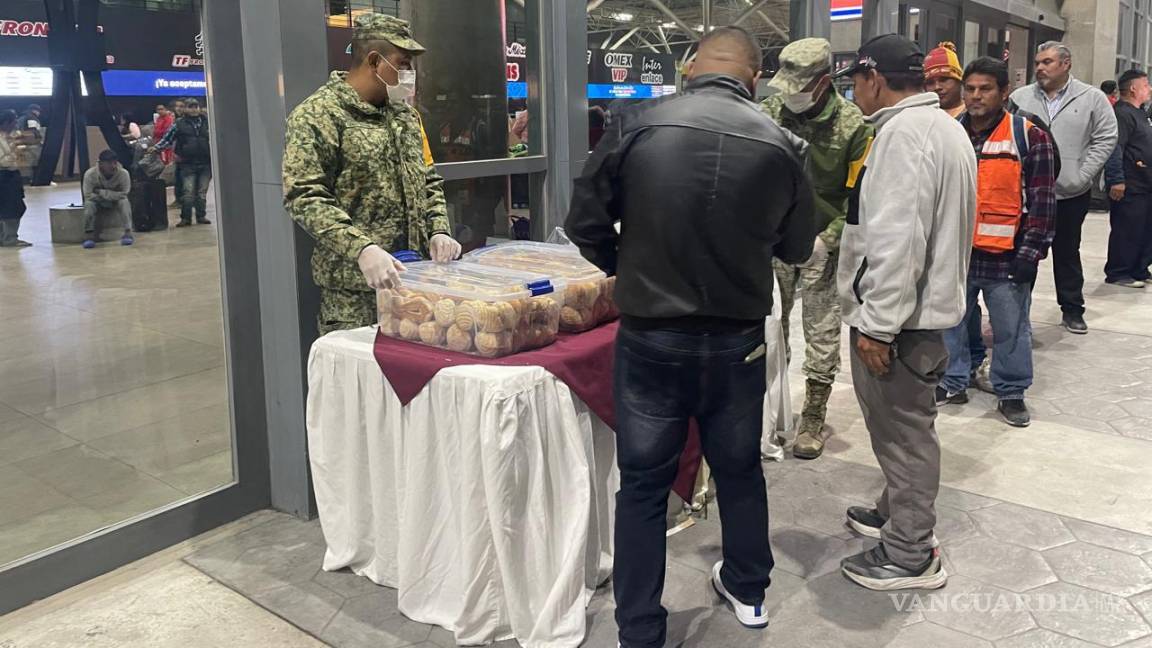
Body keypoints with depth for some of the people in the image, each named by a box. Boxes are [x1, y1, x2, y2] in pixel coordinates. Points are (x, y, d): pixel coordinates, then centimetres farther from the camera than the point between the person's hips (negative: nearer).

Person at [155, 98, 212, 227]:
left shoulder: (206, 122, 10)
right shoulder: (179, 124, 4)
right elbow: (168, 139, 7)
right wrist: (156, 148, -2)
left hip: (205, 163, 2)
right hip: (187, 164, -2)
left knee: (202, 192, 7)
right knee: (188, 192, -5)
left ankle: (201, 216, 14)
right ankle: (186, 217, -1)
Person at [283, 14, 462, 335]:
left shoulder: (406, 113, 16)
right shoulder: (316, 116, -7)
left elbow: (429, 181, 21)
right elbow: (304, 198, -16)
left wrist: (438, 231, 3)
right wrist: (361, 249, -27)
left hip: (416, 278, 7)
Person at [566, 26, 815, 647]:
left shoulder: (635, 124, -11)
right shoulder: (781, 144, -5)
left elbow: (584, 221, -6)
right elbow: (796, 247, 7)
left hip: (650, 338, -2)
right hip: (737, 340, 2)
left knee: (643, 484, 11)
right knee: (739, 468, 23)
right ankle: (748, 589, 43)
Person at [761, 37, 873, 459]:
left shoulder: (852, 125, -11)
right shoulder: (770, 112, -3)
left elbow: (858, 194, -8)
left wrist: (828, 239, -15)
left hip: (821, 245, -3)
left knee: (822, 332, 5)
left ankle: (813, 417, 17)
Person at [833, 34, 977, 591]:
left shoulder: (903, 133, -19)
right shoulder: (945, 126, 16)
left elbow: (896, 239, -26)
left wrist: (877, 324, -24)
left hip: (898, 315, -10)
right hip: (928, 302, 10)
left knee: (903, 430, 0)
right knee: (903, 425, 22)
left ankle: (909, 556, 13)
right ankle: (899, 514, 38)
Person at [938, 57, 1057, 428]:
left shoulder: (1030, 137, -5)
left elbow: (1042, 200, -5)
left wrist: (1030, 253, -9)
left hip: (1007, 257, -3)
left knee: (1011, 330, 8)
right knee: (950, 323, 13)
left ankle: (1011, 393, 23)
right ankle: (953, 383, 29)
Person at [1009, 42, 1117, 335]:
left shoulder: (1092, 98, 0)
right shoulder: (1020, 97, 3)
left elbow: (1106, 138, 0)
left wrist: (1082, 175, -9)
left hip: (1071, 193, 0)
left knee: (1067, 252, 12)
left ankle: (1072, 310, 24)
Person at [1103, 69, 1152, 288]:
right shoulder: (1122, 114, -14)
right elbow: (1114, 148, -23)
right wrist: (1116, 180, -27)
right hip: (1128, 187, -10)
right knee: (1127, 231, -5)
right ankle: (1117, 274, 3)